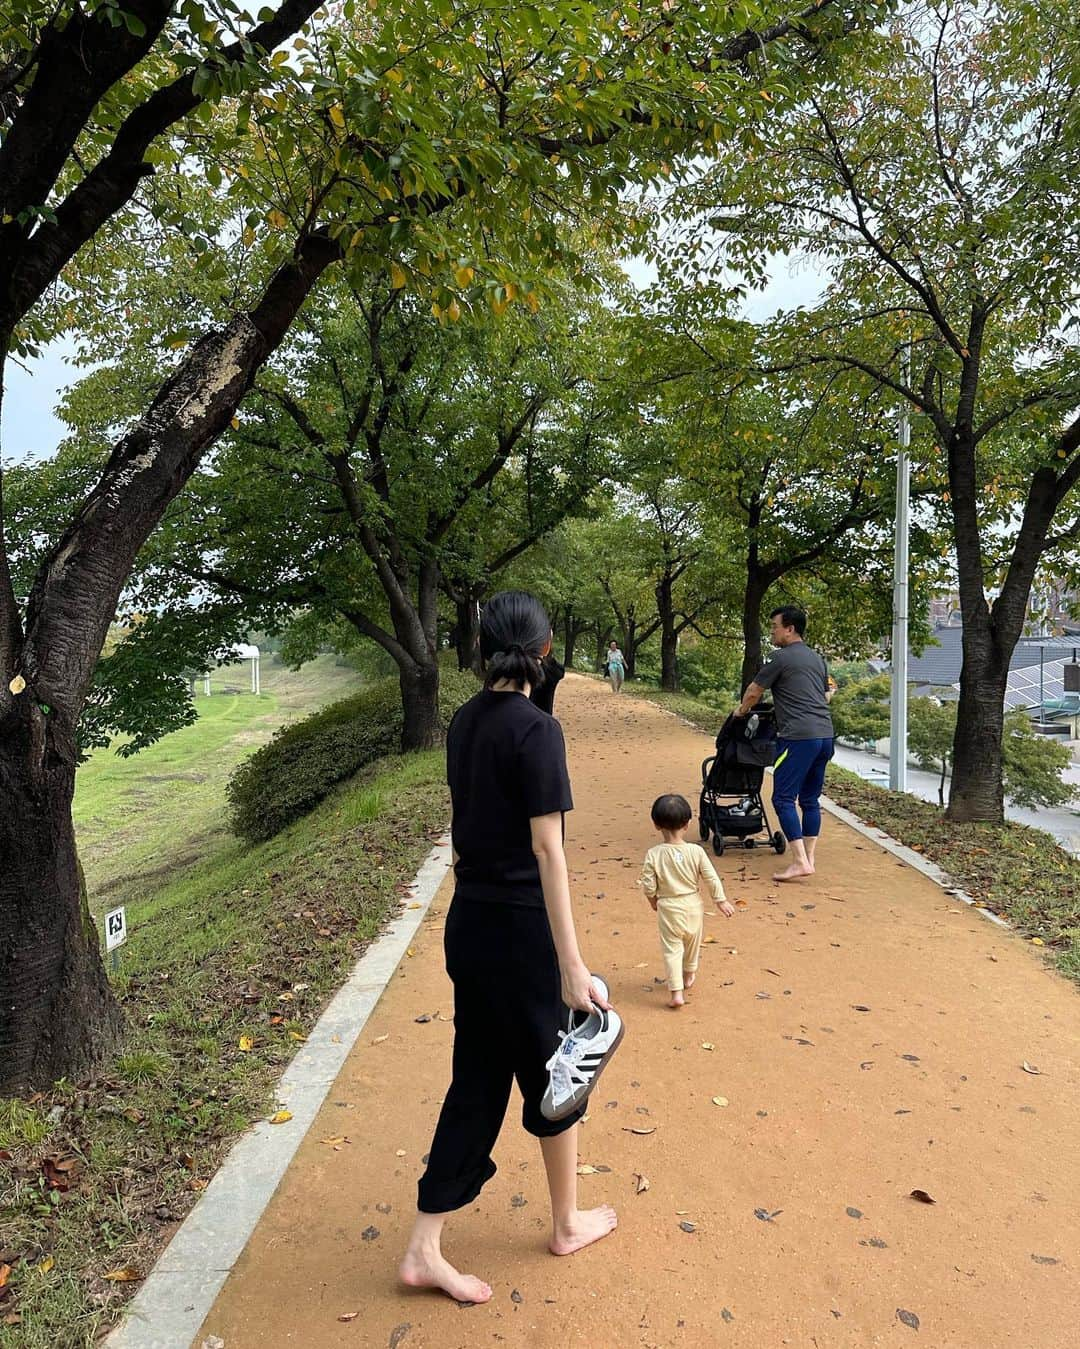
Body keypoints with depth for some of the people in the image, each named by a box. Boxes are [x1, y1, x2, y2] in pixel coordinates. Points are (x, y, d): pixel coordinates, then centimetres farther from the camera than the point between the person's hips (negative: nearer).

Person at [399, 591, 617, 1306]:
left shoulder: (464, 722, 4)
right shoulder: (535, 729, -19)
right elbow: (547, 850, -21)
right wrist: (572, 966, -19)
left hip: (467, 921, 7)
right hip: (521, 927, -7)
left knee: (478, 1080, 17)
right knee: (554, 1073, 16)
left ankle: (425, 1249, 24)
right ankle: (568, 1223, 38)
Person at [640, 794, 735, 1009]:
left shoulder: (653, 854, -16)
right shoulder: (696, 851, -14)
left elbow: (648, 885, -11)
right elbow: (711, 879, -7)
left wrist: (653, 900, 10)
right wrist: (721, 901, 7)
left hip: (668, 908, -2)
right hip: (693, 905, 2)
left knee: (672, 949, 6)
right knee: (693, 944, 25)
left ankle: (676, 992, -2)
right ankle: (689, 977, 45)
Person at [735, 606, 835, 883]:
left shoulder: (781, 658, -5)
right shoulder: (818, 658, 19)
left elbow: (754, 691, 5)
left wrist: (742, 711, 23)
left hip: (798, 737, -8)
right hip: (825, 735, 9)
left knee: (783, 798, -5)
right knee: (810, 799, 14)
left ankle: (800, 862, -10)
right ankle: (809, 857, 16)